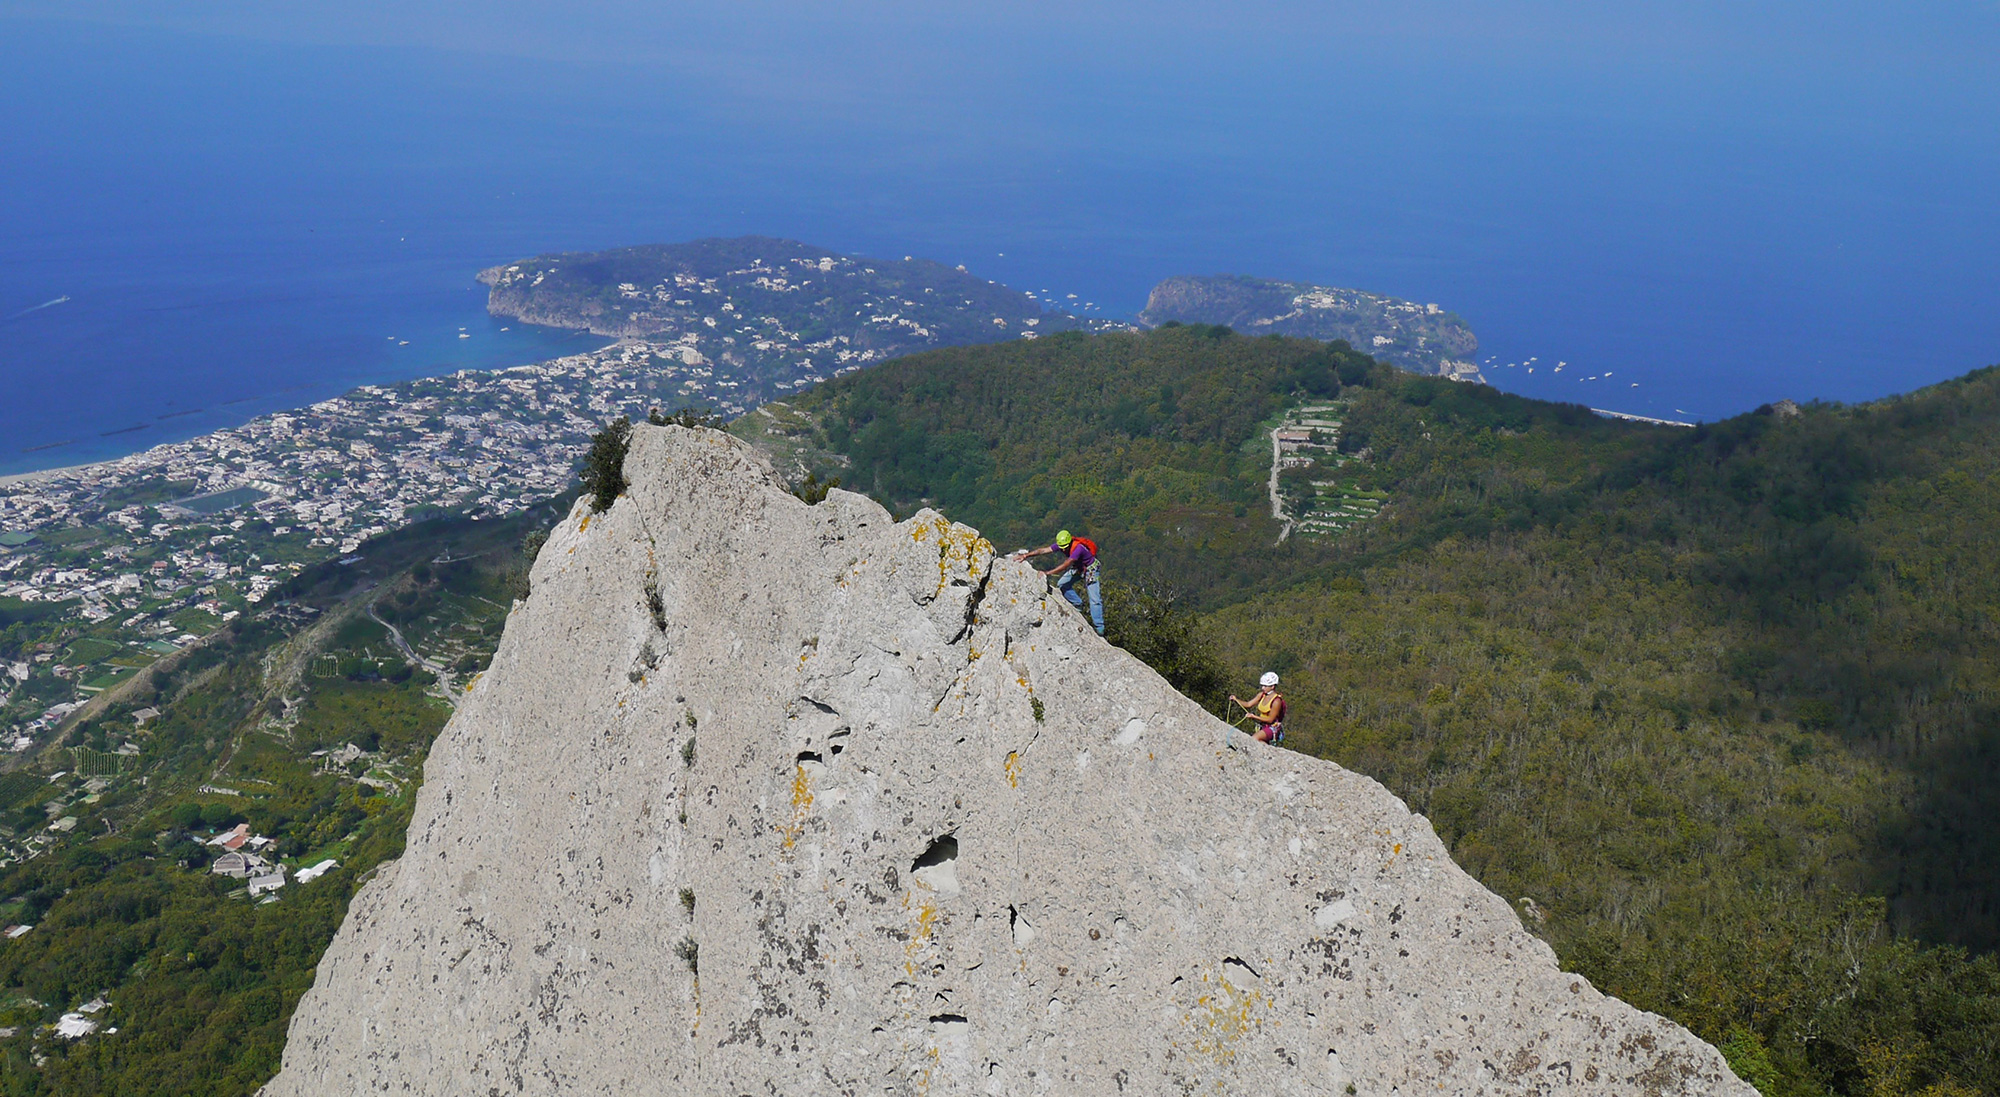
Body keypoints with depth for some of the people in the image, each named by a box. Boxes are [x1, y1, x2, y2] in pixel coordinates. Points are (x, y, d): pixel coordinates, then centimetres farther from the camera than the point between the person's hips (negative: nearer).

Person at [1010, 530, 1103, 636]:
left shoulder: (1078, 548, -37)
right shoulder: (1061, 545, -16)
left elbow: (1065, 565, -39)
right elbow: (1043, 550, -15)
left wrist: (1047, 573, -41)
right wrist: (1026, 555, -22)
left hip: (1090, 569, -7)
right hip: (1077, 567, 7)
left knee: (1095, 599, -13)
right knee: (1062, 584, -3)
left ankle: (1099, 628, -10)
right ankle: (1078, 604, 11)